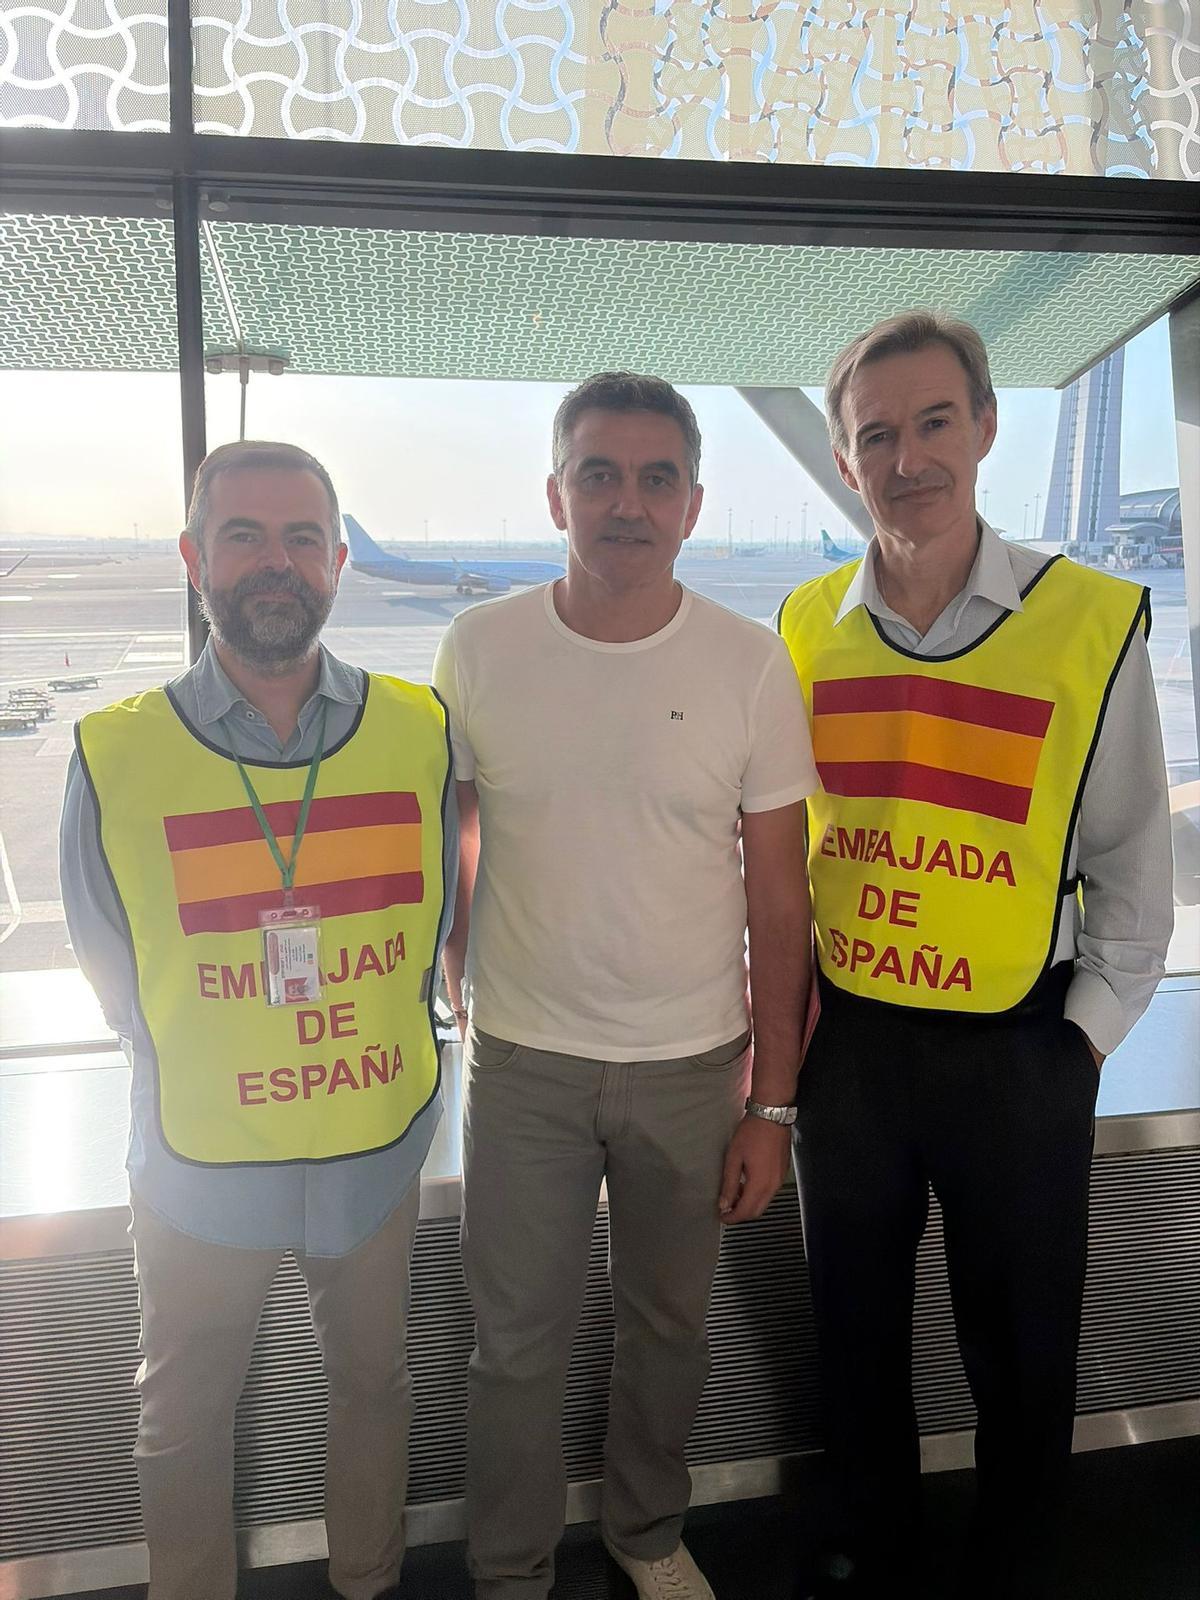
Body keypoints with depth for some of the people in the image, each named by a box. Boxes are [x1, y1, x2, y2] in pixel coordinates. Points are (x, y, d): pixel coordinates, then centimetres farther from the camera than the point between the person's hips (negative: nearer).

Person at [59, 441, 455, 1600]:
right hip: (199, 1160, -1)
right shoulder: (118, 754, -13)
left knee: (372, 1383, 24)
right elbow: (110, 963, 0)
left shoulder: (418, 728, -9)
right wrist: (199, 1070, 4)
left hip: (379, 1145, 2)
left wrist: (375, 1040, 5)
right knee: (184, 1418, 20)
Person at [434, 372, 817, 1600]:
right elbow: (447, 845, 6)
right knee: (516, 1342, 13)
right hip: (523, 1063, 0)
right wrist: (460, 996, 8)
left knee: (667, 1324, 19)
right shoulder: (478, 649, -7)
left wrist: (771, 1105, -4)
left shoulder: (748, 663, -9)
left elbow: (779, 898, -4)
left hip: (692, 1067, 1)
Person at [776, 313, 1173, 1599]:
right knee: (855, 1314, 20)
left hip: (1020, 1049, -2)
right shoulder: (806, 627, -1)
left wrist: (1083, 1035, -5)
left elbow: (1132, 862, -3)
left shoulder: (1094, 622, -10)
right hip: (846, 1035, 3)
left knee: (1020, 1342, 15)